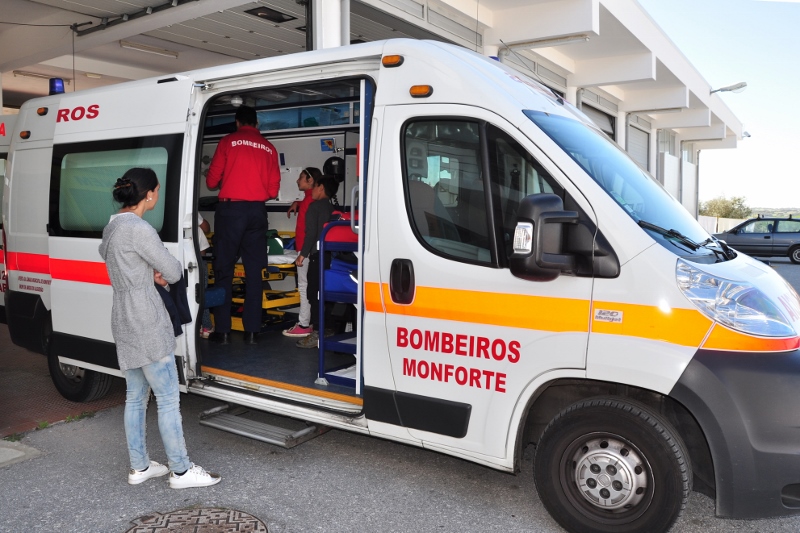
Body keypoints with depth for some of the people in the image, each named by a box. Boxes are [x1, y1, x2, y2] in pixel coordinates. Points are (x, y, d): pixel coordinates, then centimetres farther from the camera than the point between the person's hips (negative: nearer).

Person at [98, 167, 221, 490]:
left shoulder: (112, 226, 11)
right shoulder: (139, 229, -19)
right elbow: (173, 272, -15)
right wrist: (162, 272, 9)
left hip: (124, 321, 10)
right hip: (146, 322, -10)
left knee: (135, 397, 16)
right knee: (168, 399, -1)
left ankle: (139, 467, 26)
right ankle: (180, 471, 8)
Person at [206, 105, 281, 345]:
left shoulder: (228, 141, 2)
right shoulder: (269, 148, 10)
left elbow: (212, 181, 3)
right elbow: (273, 190, 8)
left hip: (231, 209, -3)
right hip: (257, 211, 3)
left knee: (224, 270, 3)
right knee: (254, 271, 6)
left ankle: (222, 330, 2)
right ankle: (252, 331, 5)